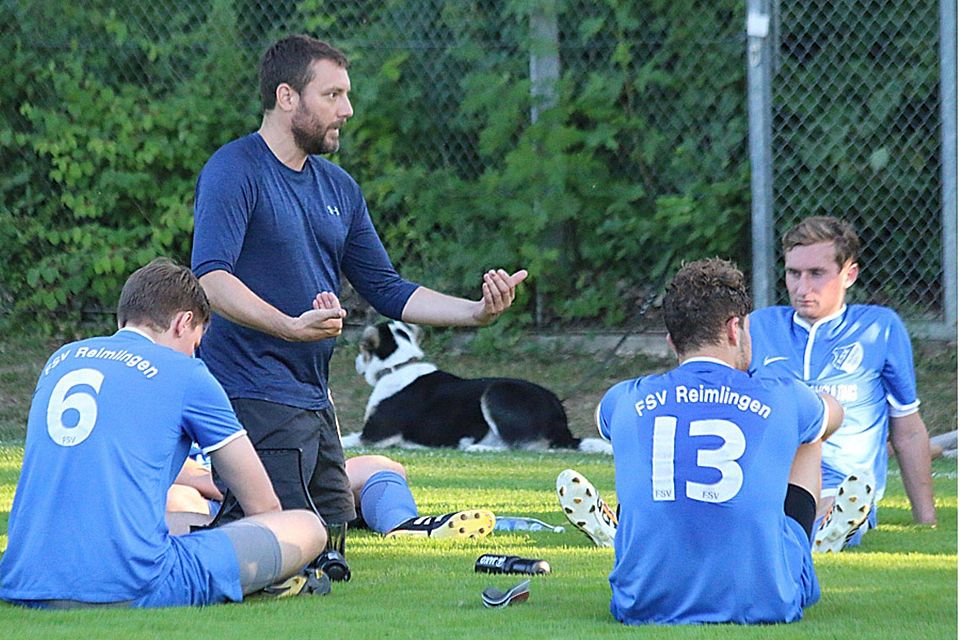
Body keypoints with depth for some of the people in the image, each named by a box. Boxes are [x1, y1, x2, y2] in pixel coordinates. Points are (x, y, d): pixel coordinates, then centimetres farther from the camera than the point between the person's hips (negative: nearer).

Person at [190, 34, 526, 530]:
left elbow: (386, 290, 21)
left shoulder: (338, 187, 17)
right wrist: (291, 326, -35)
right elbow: (211, 279, -22)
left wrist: (475, 313, 7)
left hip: (314, 403, 9)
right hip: (253, 398, -9)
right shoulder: (234, 172, -8)